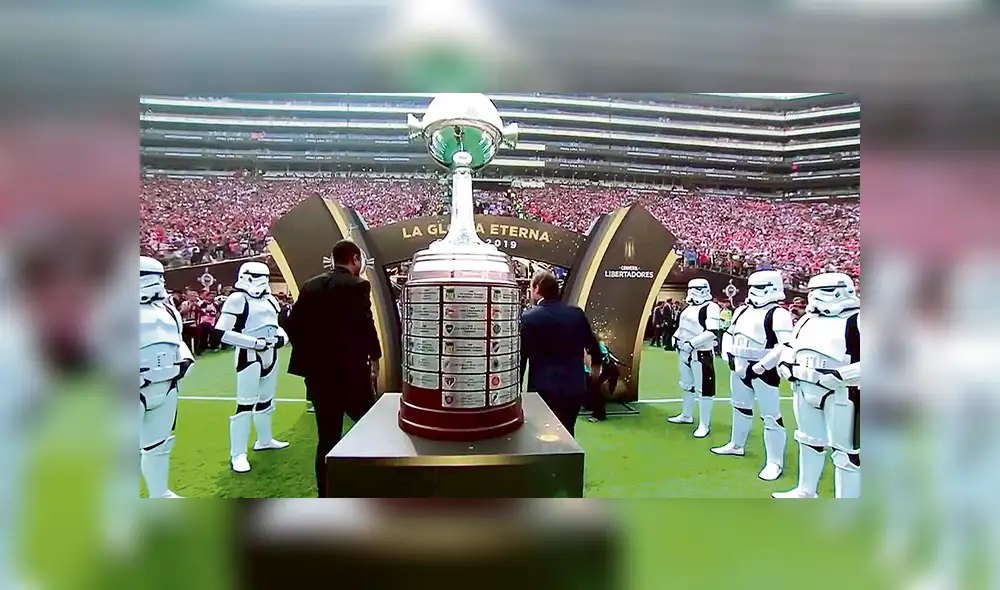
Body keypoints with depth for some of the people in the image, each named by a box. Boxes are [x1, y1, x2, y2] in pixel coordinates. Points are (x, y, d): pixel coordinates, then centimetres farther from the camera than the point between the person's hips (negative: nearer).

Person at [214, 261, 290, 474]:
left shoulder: (269, 299, 11)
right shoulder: (238, 299, -13)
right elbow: (222, 332, -19)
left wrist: (281, 336, 1)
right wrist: (255, 342, -22)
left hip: (270, 354, 8)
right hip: (249, 355, -8)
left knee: (266, 400, 20)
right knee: (245, 404, -7)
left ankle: (264, 440, 37)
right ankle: (237, 454, 1)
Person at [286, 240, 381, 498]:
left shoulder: (310, 285, 8)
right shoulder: (357, 285, -9)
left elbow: (293, 324, 8)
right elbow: (366, 325, -14)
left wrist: (310, 354, 17)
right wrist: (374, 358, -1)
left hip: (318, 372, 6)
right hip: (350, 372, -6)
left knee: (327, 438, 12)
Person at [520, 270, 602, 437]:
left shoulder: (529, 317, -11)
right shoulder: (577, 313, 2)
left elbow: (521, 356, -7)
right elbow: (593, 345, 14)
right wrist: (595, 366, 35)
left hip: (544, 390, -5)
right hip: (575, 388, 5)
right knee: (566, 435, 21)